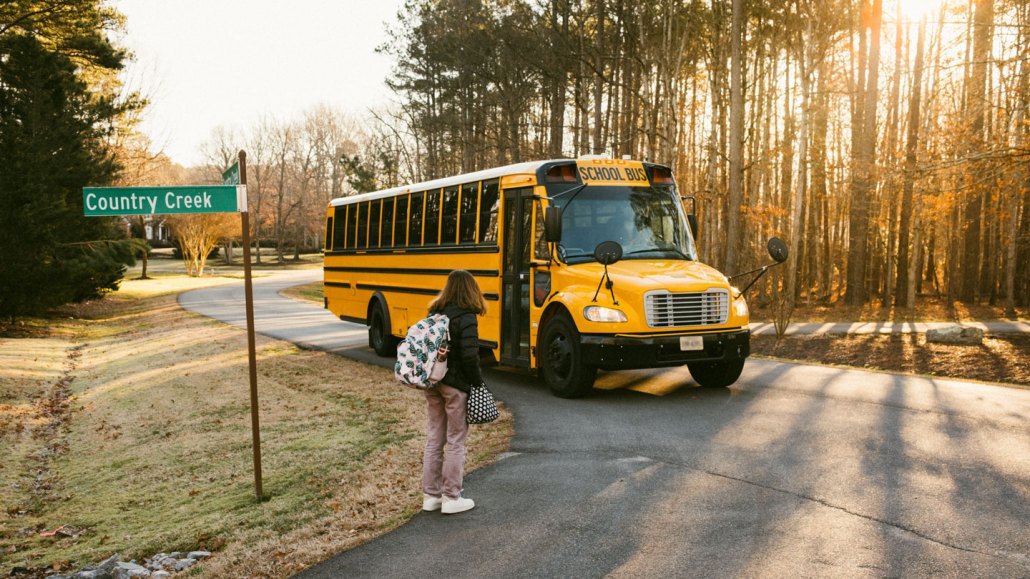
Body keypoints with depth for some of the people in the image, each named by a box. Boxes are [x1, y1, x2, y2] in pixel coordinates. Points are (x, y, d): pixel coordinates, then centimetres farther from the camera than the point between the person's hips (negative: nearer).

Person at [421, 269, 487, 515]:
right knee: (455, 441, 5)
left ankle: (430, 495, 21)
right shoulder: (466, 317, -15)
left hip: (432, 383, 6)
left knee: (434, 439, 14)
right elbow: (469, 356, -21)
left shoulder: (434, 313, 6)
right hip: (456, 385, -6)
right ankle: (451, 498, 11)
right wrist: (478, 383, -9)